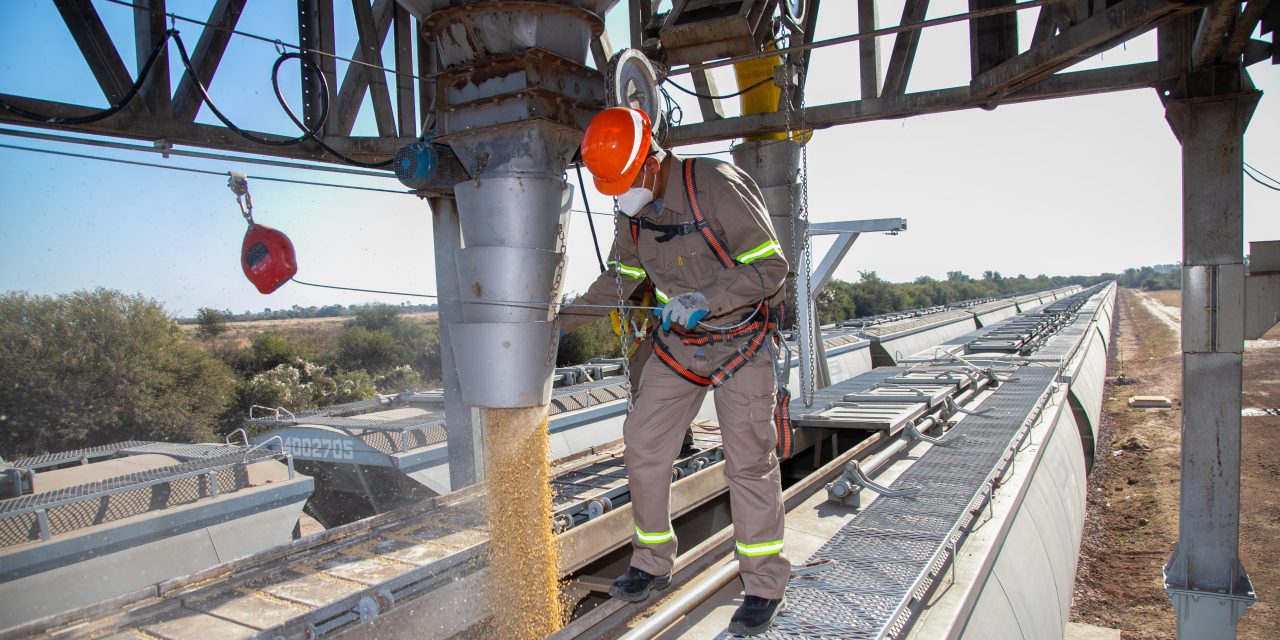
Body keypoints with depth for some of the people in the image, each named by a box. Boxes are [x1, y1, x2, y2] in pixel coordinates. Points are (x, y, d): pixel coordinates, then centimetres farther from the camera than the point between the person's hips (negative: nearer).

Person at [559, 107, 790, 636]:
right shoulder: (633, 208, 0)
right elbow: (620, 276, 15)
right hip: (677, 344, 6)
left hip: (740, 341, -6)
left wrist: (704, 300, -31)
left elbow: (770, 267, -20)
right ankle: (652, 565, 21)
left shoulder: (718, 188, -21)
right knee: (643, 445, 3)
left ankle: (765, 587, 13)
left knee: (748, 461, -4)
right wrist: (567, 317, 12)